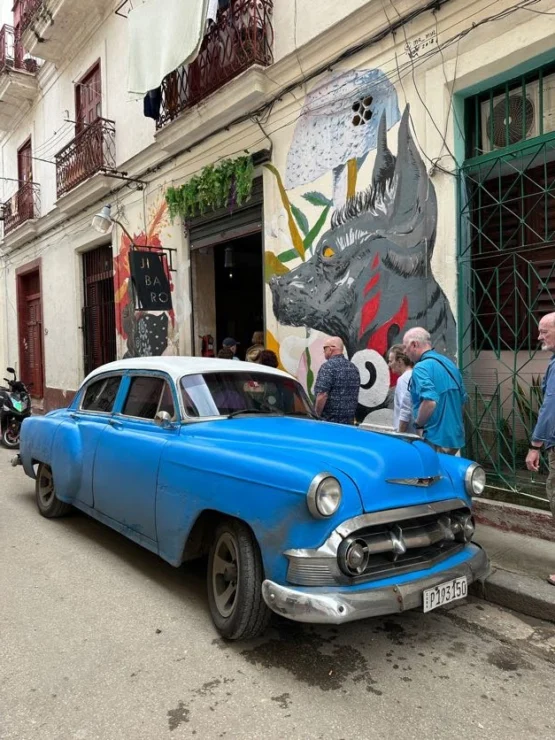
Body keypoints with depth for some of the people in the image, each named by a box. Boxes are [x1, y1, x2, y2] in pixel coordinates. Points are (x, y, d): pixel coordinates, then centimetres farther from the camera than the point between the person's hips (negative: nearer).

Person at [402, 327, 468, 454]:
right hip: (455, 436, 9)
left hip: (435, 439, -9)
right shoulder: (450, 364, 13)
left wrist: (418, 424, -15)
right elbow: (463, 399, 20)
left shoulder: (421, 368, -15)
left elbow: (430, 401, -29)